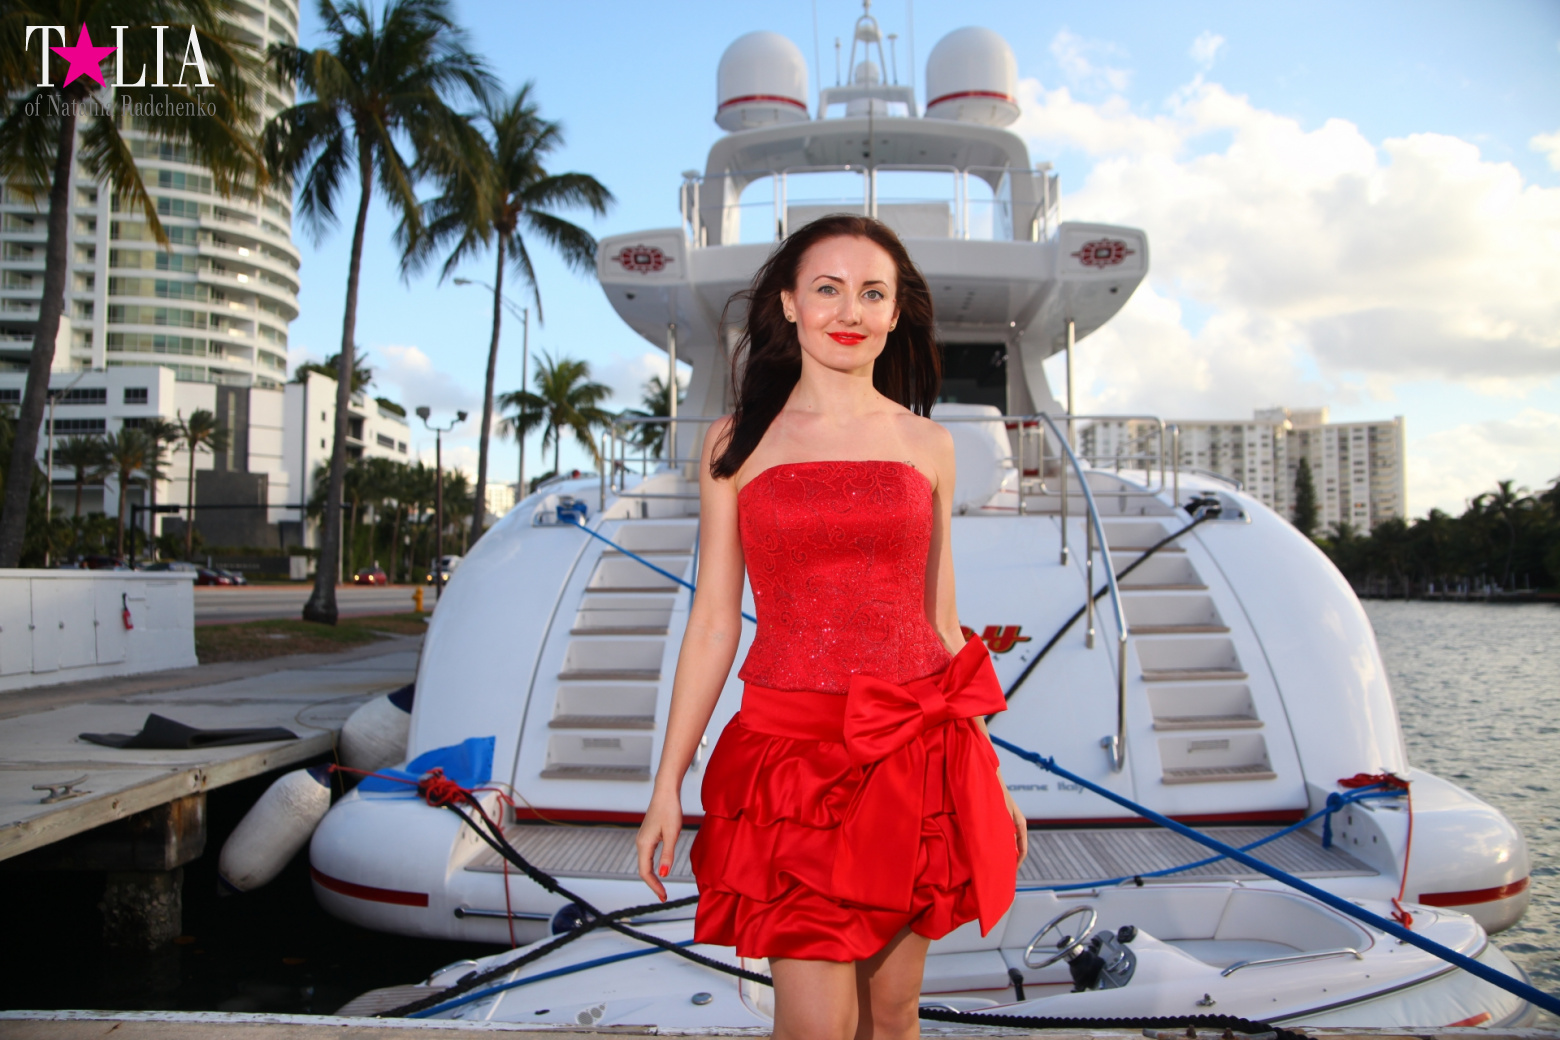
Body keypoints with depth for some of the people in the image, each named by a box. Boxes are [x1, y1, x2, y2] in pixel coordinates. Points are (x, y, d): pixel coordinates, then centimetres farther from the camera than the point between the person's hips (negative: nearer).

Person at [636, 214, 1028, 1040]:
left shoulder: (927, 445, 7)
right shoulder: (737, 444, 3)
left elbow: (939, 617, 11)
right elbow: (713, 622, 3)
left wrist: (988, 772, 11)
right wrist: (668, 784, 1)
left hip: (915, 750, 2)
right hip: (790, 747, -2)